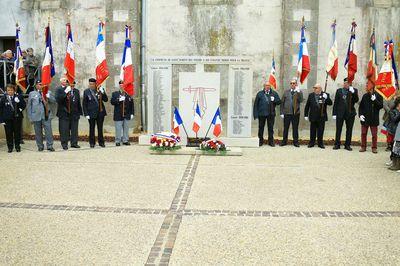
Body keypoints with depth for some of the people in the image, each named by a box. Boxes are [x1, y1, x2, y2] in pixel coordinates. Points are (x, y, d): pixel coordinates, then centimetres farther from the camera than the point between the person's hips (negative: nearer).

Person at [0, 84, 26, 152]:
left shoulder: (18, 96, 0)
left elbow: (24, 105, 4)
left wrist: (19, 104, -17)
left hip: (17, 118, 0)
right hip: (7, 119, 0)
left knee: (17, 133, 7)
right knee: (9, 133, 3)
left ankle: (17, 146, 19)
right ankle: (10, 147, 14)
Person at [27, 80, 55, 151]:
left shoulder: (48, 92, 11)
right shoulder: (32, 94, 10)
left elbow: (54, 101, 4)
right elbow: (29, 106, 10)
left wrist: (48, 97, -15)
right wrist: (30, 117, 4)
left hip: (46, 115, 0)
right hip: (36, 116, 0)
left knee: (49, 131, -4)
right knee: (38, 132, 6)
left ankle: (49, 146, 4)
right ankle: (40, 146, 17)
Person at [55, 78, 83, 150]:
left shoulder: (76, 91, 12)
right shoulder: (59, 90, -2)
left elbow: (78, 103, 15)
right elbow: (58, 99, -17)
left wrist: (80, 112, 11)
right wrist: (65, 92, -23)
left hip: (74, 114, 4)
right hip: (64, 114, -4)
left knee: (74, 130, 8)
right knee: (64, 130, -1)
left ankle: (74, 143, 19)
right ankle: (64, 145, 7)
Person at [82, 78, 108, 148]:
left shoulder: (100, 90, 4)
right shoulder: (86, 91, 0)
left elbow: (106, 100, -1)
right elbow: (84, 104, 1)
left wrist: (103, 93, -16)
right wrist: (86, 114, -5)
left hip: (100, 112, 1)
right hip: (91, 113, -1)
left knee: (100, 128, 7)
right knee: (92, 128, 5)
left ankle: (101, 142, 16)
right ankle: (92, 143, 14)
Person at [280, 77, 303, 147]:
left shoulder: (299, 92, 4)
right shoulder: (286, 92, 9)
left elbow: (301, 100, -13)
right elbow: (282, 103, 7)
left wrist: (298, 92, -18)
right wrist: (282, 112, 1)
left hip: (296, 113, -1)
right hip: (287, 113, 1)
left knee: (295, 128, 4)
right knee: (285, 128, 6)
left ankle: (295, 142, 12)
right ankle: (284, 141, 15)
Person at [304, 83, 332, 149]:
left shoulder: (325, 95, 1)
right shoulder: (311, 95, 5)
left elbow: (330, 103, -7)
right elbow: (307, 106, 6)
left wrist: (326, 98, -23)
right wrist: (306, 115, 4)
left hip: (322, 117, -1)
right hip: (313, 116, 1)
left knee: (320, 131, 6)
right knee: (312, 131, 7)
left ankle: (320, 143, 16)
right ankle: (311, 143, 16)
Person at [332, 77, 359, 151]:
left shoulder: (354, 91, 4)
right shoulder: (339, 91, 7)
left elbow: (356, 100, -9)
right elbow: (336, 103, 6)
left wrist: (353, 93, -23)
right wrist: (334, 113, 1)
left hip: (350, 113, 0)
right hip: (340, 113, 0)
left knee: (349, 130, 6)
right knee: (338, 129, 3)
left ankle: (347, 145, 14)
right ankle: (337, 144, 10)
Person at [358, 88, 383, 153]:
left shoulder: (378, 96, -3)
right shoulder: (365, 96, 3)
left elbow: (381, 106, -11)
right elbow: (360, 106, 8)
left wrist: (375, 100, -23)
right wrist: (360, 115, -4)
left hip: (374, 119, -2)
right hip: (365, 118, 2)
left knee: (374, 134, 4)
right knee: (363, 133, 8)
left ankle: (374, 147, 16)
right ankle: (363, 147, 20)